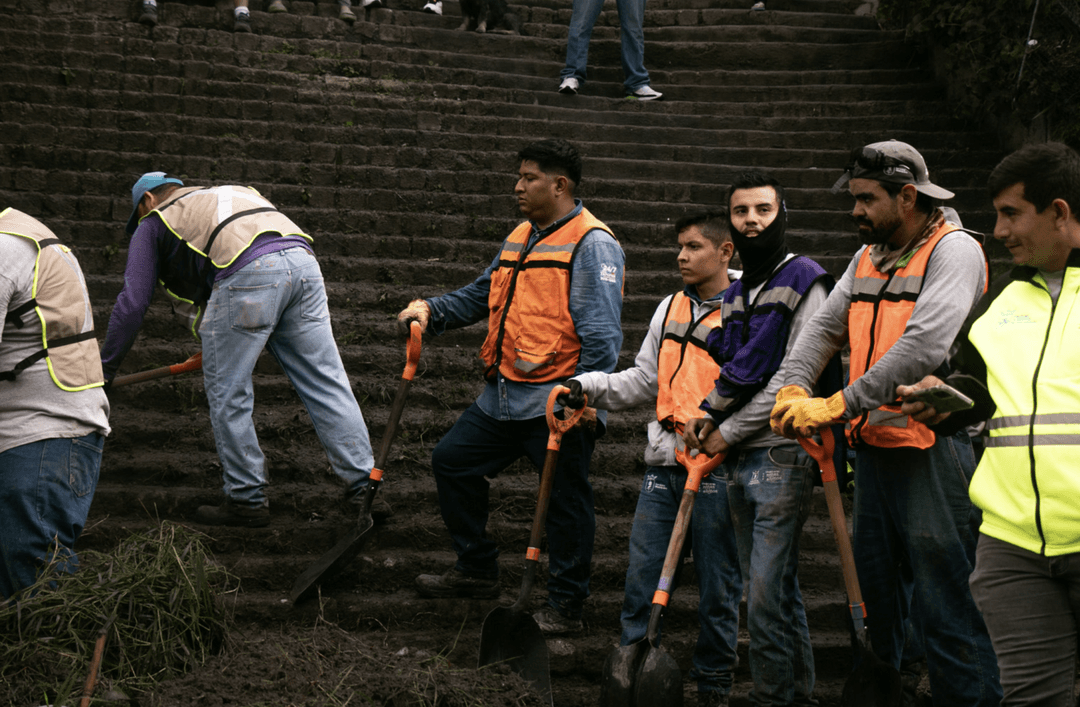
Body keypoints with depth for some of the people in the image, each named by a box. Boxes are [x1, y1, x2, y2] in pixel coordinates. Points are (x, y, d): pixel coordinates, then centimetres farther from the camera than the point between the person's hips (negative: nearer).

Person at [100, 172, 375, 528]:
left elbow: (132, 302, 18)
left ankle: (247, 499, 11)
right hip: (302, 259, 6)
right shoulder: (232, 193, 40)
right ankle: (365, 487, 8)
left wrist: (104, 369, 26)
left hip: (248, 270, -6)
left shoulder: (153, 222, 24)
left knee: (226, 393, 7)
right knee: (327, 384, 8)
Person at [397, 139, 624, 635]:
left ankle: (565, 606, 11)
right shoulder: (520, 239, 17)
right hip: (504, 397, 9)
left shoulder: (592, 244, -10)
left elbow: (601, 332, -16)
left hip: (558, 405, -9)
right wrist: (431, 310, 12)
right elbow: (482, 295, 28)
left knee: (564, 497, -1)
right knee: (452, 460, 14)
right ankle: (476, 570, 27)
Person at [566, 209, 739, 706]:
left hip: (718, 465, -5)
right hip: (664, 461, 5)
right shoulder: (670, 308, 15)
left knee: (717, 582, 6)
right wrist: (590, 386, 6)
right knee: (642, 572, 6)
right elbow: (645, 380, 21)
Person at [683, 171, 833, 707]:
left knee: (767, 595, -11)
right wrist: (706, 415, 4)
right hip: (738, 462, 8)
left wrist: (729, 432, -9)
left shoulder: (803, 281, -5)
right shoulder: (734, 295, 19)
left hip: (781, 456, -8)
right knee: (775, 589, 12)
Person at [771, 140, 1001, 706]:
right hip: (874, 446, 8)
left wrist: (837, 405, -25)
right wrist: (793, 389, -9)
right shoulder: (867, 258, 15)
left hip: (931, 447, -8)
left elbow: (924, 347, -23)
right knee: (874, 589, 17)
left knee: (944, 604, -6)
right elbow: (824, 327, 11)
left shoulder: (953, 251, -10)